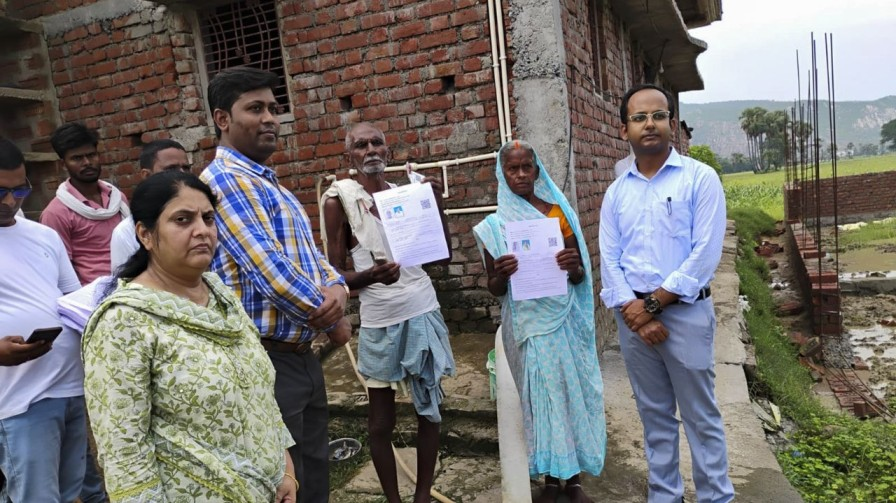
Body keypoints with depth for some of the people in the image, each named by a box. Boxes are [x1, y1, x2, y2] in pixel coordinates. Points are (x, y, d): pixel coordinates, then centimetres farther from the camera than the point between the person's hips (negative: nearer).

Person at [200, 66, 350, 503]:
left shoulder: (273, 186, 14)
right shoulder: (223, 181, -16)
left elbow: (311, 256, 14)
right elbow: (271, 272, -23)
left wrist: (336, 288, -10)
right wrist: (332, 320, -9)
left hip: (302, 355, 9)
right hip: (266, 361, -9)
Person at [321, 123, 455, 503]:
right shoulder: (339, 199, -5)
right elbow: (336, 275, -6)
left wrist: (437, 205, -7)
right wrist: (371, 275, -25)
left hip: (423, 314, 4)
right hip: (379, 322, -3)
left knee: (429, 411, 11)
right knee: (381, 420, 8)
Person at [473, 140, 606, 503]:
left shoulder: (558, 212, 2)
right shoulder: (494, 225, -2)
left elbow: (580, 278, 4)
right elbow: (494, 290, 0)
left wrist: (573, 266, -19)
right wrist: (501, 274, -22)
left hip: (564, 317, 1)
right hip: (526, 322, -1)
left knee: (571, 388, 6)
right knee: (539, 393, 5)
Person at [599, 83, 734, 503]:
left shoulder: (700, 178, -4)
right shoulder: (616, 192, 8)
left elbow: (705, 254, -12)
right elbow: (609, 260, 3)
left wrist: (653, 303, -14)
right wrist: (635, 314, -10)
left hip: (685, 312, -4)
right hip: (633, 317, 4)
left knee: (700, 416, 5)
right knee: (654, 415, 15)